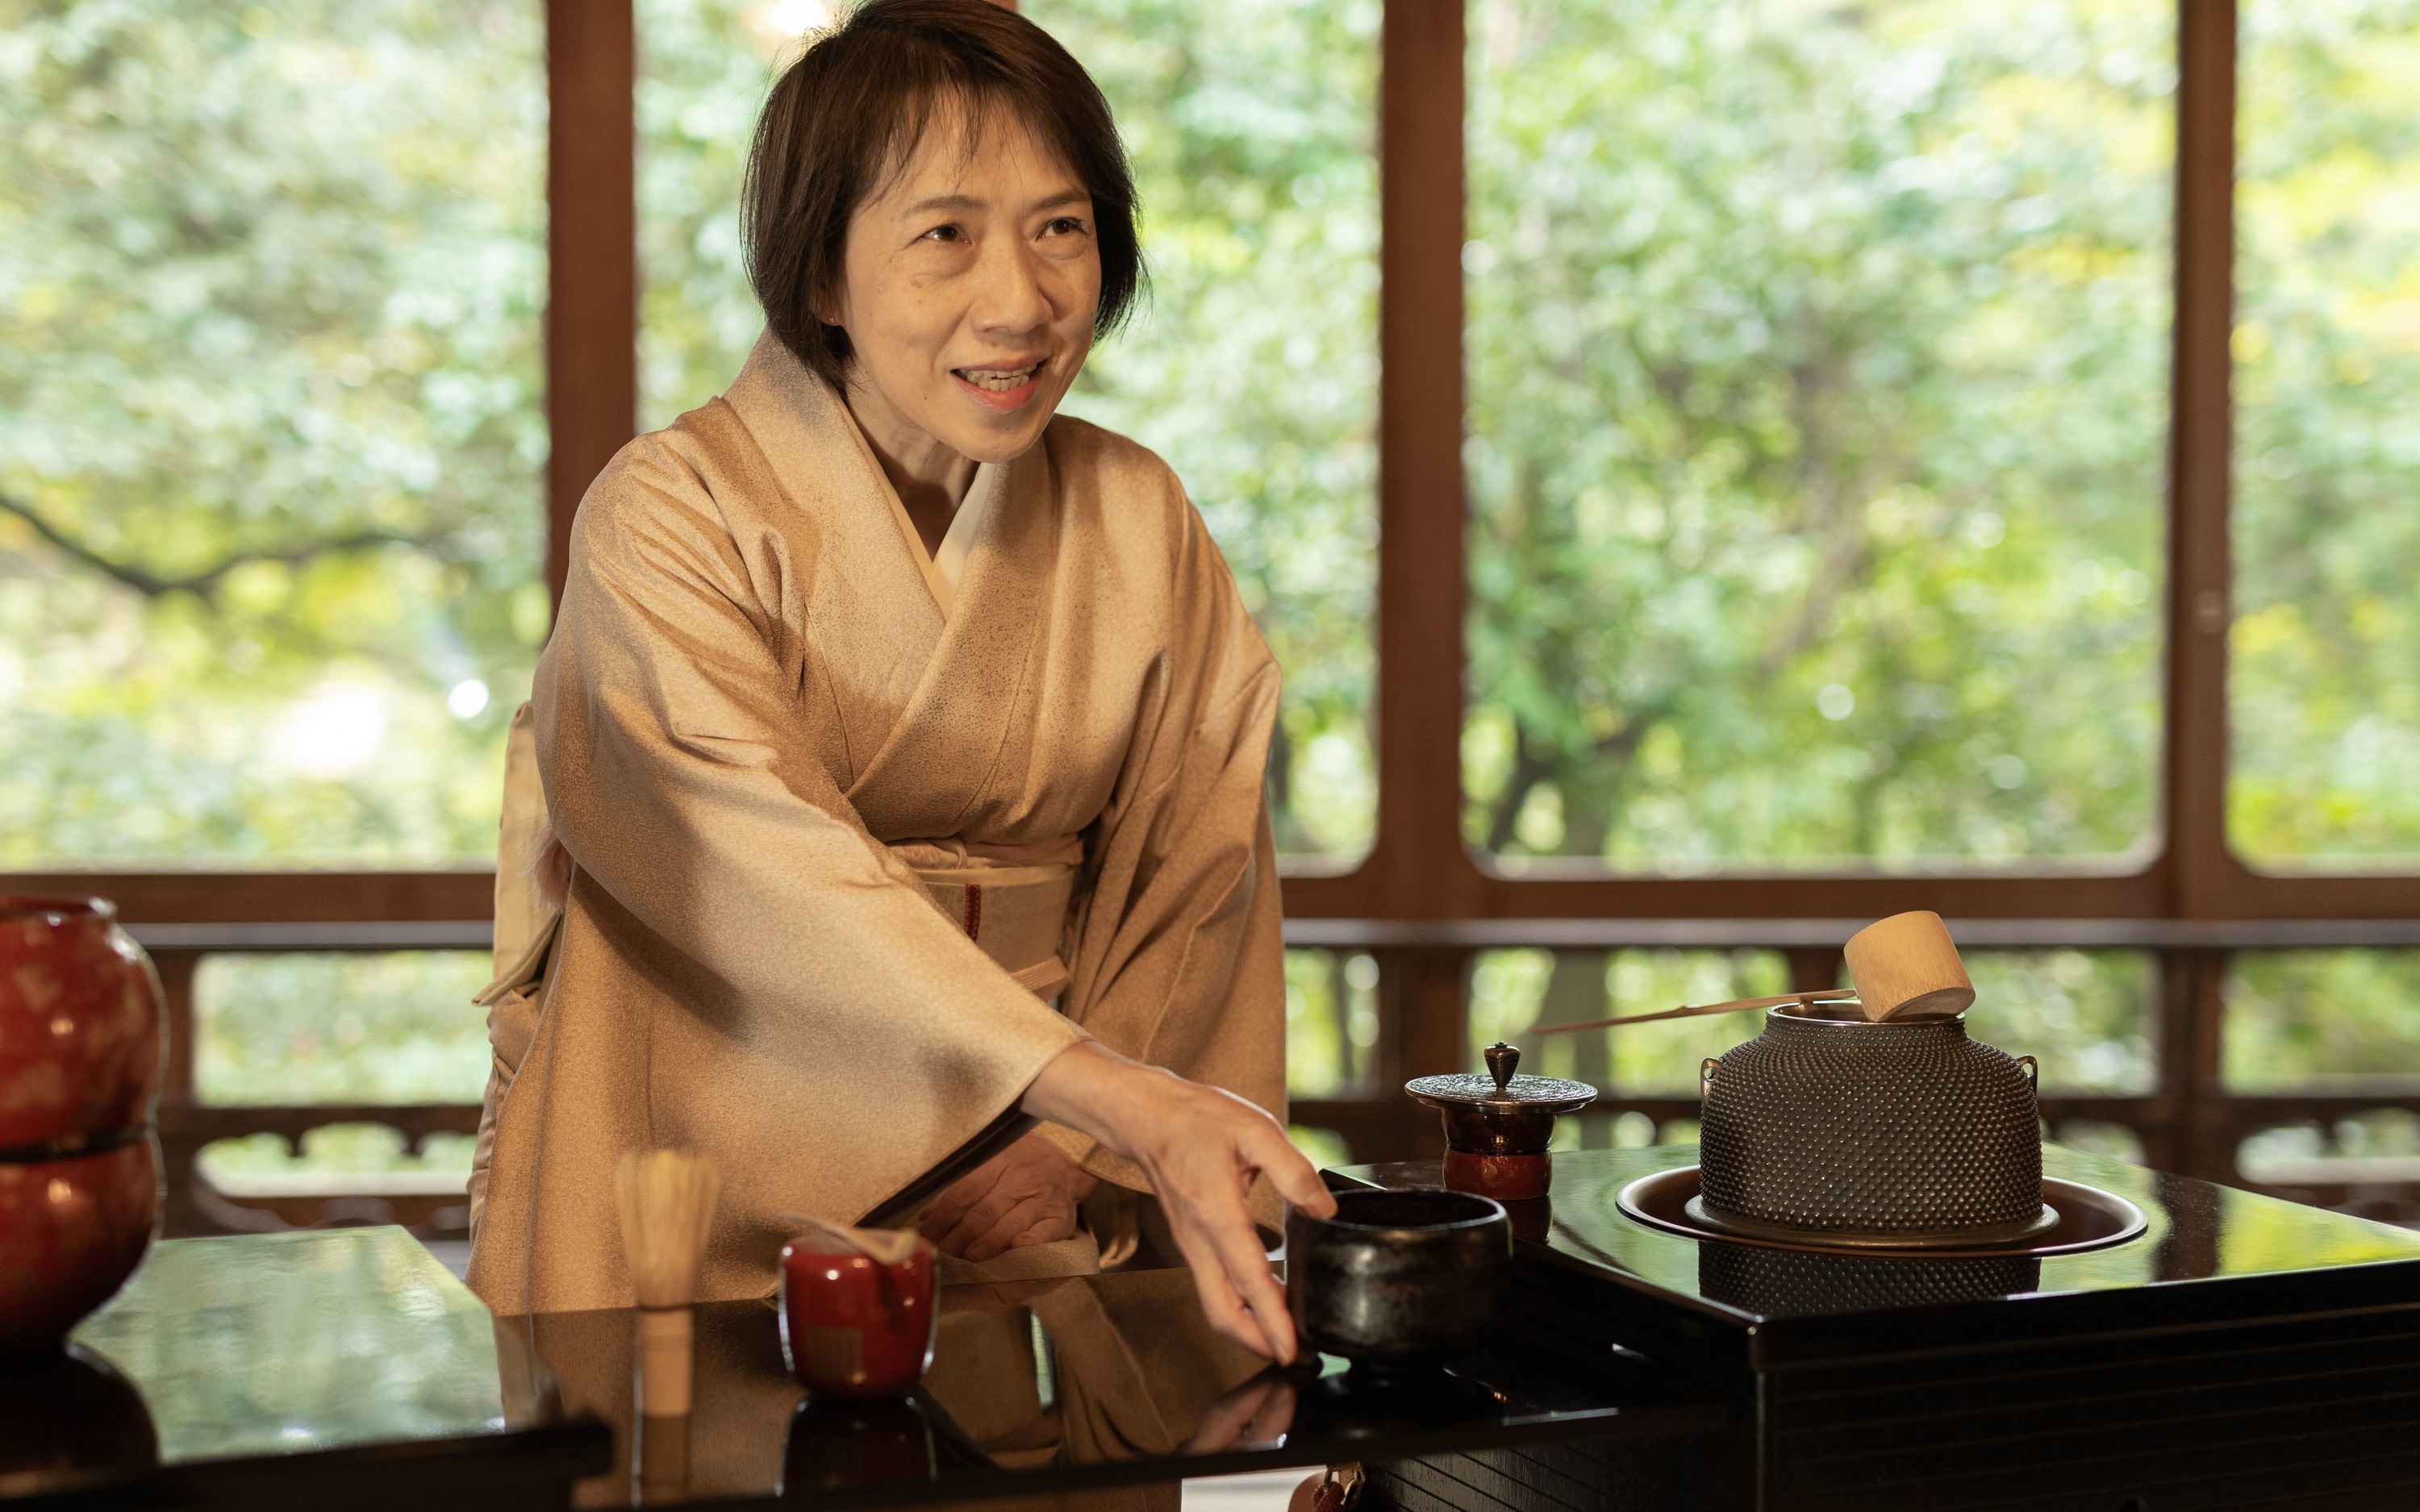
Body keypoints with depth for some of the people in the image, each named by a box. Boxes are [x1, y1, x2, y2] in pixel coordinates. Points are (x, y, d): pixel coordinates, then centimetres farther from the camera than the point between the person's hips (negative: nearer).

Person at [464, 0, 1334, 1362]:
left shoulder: (1138, 522, 6)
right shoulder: (671, 519, -8)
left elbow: (1199, 883, 7)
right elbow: (791, 881, -21)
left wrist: (1082, 1153, -8)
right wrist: (1125, 1099, -32)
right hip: (708, 1221, -3)